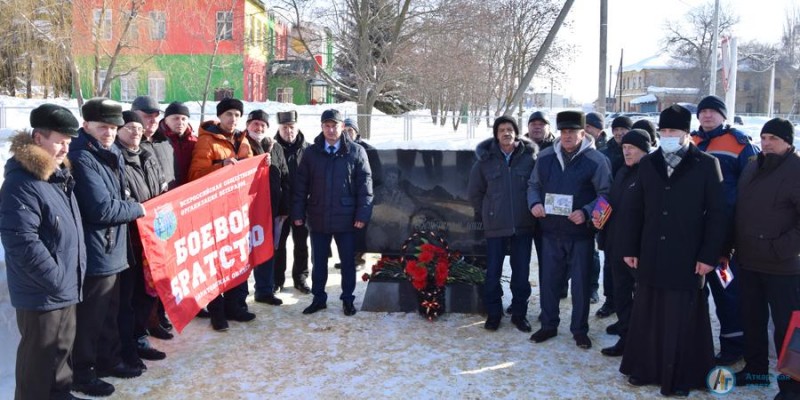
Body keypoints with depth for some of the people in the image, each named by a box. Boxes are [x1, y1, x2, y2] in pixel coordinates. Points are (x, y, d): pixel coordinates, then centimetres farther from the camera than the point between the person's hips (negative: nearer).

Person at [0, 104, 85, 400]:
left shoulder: (58, 174, 10)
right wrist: (59, 280, -20)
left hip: (64, 286, 9)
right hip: (42, 292, -9)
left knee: (61, 347, 22)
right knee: (40, 358, 6)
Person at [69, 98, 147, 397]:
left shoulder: (111, 153, 10)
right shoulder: (81, 159, -20)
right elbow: (102, 209, -23)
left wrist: (128, 208, 4)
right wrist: (138, 209, -10)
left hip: (112, 249, 9)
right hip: (93, 253, -9)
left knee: (109, 312, 21)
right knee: (89, 317, 4)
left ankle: (108, 360, 36)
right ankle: (81, 374, 18)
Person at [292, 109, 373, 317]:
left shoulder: (356, 151, -2)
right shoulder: (311, 152, 4)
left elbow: (365, 185, -4)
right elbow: (301, 185, 6)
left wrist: (362, 214, -9)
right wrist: (298, 213, 2)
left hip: (346, 218, -2)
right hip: (318, 218, 2)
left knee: (348, 261, 9)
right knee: (318, 261, 12)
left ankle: (348, 299, 23)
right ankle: (319, 298, 26)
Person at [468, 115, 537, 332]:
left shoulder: (529, 157, -3)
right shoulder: (485, 159, -1)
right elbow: (474, 191, 9)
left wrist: (533, 210, 4)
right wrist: (485, 214, 8)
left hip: (523, 225, 0)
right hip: (495, 226, 0)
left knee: (521, 272, 8)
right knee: (493, 273, 5)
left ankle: (519, 313, 22)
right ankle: (493, 313, 20)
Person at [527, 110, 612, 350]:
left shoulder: (596, 160, -8)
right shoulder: (545, 157, 5)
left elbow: (606, 194, -8)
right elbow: (533, 185, 15)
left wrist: (586, 213, -22)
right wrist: (534, 203, -6)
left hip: (580, 233, -3)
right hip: (550, 231, 4)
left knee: (580, 282, 7)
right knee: (549, 280, 12)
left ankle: (580, 329, 22)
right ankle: (548, 325, 27)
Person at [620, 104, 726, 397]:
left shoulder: (706, 165, -3)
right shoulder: (648, 163, 8)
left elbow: (716, 214, -4)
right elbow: (635, 209, 10)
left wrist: (709, 255, -9)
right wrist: (630, 248, 7)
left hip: (687, 258, -3)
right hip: (651, 256, 4)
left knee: (682, 320, 3)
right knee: (647, 315, 10)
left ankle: (680, 377, 15)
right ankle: (645, 368, 24)